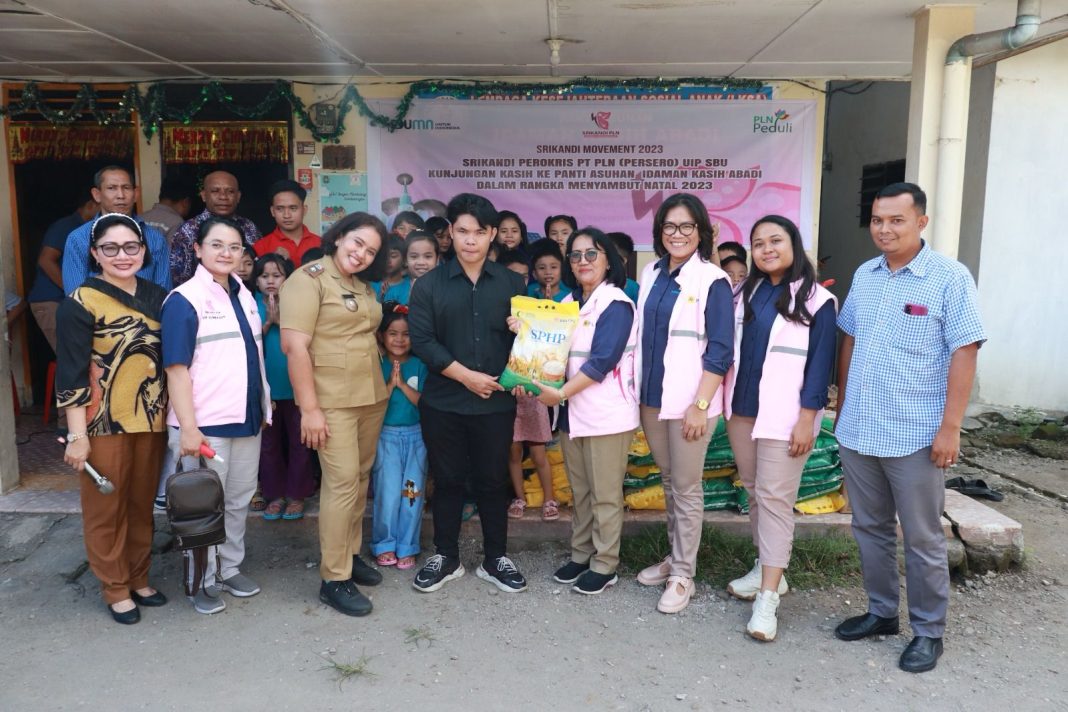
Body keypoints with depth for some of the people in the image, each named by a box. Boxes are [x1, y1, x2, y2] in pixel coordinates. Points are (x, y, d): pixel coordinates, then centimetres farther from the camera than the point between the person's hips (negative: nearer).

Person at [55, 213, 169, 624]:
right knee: (106, 509, 8)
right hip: (105, 421, -4)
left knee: (142, 505, 14)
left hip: (150, 418, 4)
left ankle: (139, 579, 31)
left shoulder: (157, 297, 6)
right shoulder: (80, 304, -9)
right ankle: (115, 590, 23)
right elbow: (71, 374, -10)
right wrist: (78, 436, -13)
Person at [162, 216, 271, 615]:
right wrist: (188, 427, -19)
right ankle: (203, 581, 21)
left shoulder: (244, 296, 11)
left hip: (246, 420, 6)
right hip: (204, 424, -6)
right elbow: (176, 368, -14)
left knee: (239, 500, 15)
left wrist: (264, 407, 17)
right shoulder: (184, 300, -10)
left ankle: (230, 569, 31)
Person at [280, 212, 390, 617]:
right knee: (343, 482, -7)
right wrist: (309, 407, -18)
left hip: (372, 397, 7)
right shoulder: (309, 278, -8)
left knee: (361, 478, 12)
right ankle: (333, 580, 3)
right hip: (332, 400, -7)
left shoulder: (364, 286, 13)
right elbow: (294, 345, -15)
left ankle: (350, 554, 27)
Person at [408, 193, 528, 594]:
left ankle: (495, 559, 24)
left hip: (496, 402, 1)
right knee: (447, 481, 10)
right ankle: (445, 557, 26)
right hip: (443, 403, 0)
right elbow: (421, 340, -7)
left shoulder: (511, 283, 5)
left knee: (492, 481, 9)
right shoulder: (429, 285, 1)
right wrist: (466, 375, -14)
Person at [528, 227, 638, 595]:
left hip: (607, 413, -7)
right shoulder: (568, 303, 12)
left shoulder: (616, 304, -10)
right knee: (579, 490, 16)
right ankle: (580, 554, 29)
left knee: (605, 494, 3)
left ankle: (605, 565, 15)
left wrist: (561, 393, -19)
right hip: (572, 412, 7)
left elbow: (602, 361, -18)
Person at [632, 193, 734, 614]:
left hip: (689, 401, -6)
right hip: (651, 397, 6)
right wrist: (637, 388, 11)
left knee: (686, 488, 3)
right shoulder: (651, 273, 8)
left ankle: (683, 575, 16)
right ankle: (675, 557, 33)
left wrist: (701, 404, -18)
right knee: (668, 481, 18)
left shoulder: (713, 281, -10)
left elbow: (720, 351, -13)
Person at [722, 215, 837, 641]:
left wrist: (807, 419, -14)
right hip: (742, 409, 6)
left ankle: (767, 598, -3)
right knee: (753, 492, 13)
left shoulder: (816, 299, -5)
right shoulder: (745, 293, 10)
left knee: (775, 498, -6)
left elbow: (820, 363, -9)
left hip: (784, 415, -6)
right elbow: (728, 347, 12)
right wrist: (727, 401, 5)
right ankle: (767, 570, 28)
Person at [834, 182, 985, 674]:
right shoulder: (864, 275, 8)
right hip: (856, 431, 6)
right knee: (870, 528, 16)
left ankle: (929, 631, 23)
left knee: (922, 539, 7)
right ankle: (881, 612, 33)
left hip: (915, 437, -5)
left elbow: (964, 353, -11)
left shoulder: (950, 278, -9)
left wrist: (950, 427, -15)